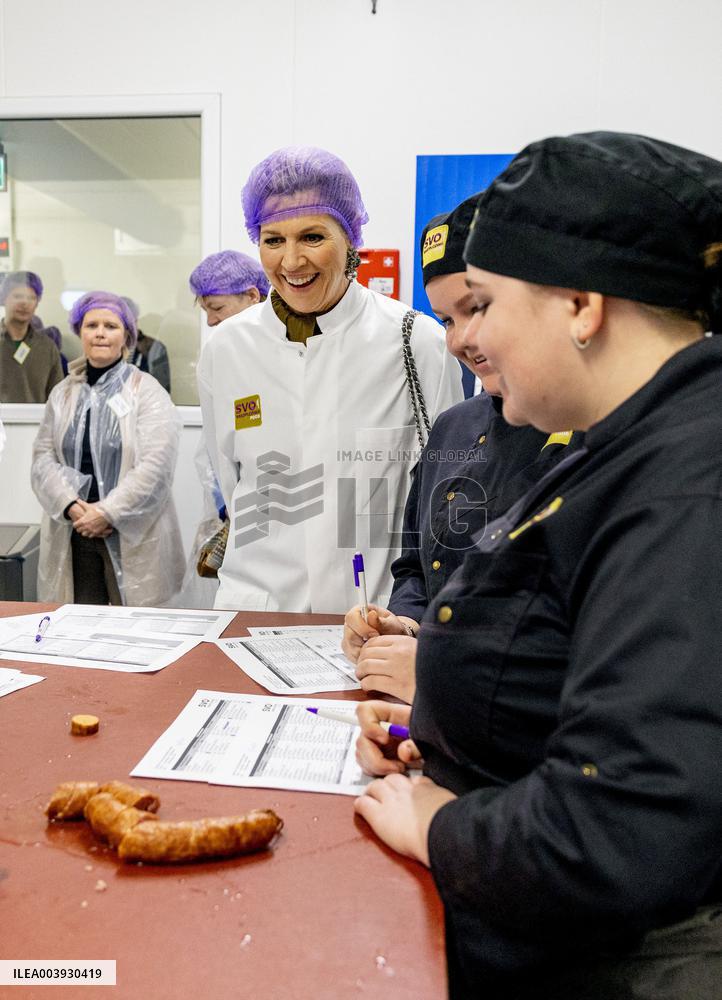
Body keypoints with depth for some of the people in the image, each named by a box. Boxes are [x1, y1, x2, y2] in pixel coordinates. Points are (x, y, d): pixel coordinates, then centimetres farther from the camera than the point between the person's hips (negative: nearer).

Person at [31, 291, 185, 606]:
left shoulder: (148, 392, -2)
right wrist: (72, 506, -11)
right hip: (72, 535, 4)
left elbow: (155, 466, -12)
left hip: (132, 535, -3)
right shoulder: (62, 393, 13)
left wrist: (108, 513, -16)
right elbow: (43, 458, 6)